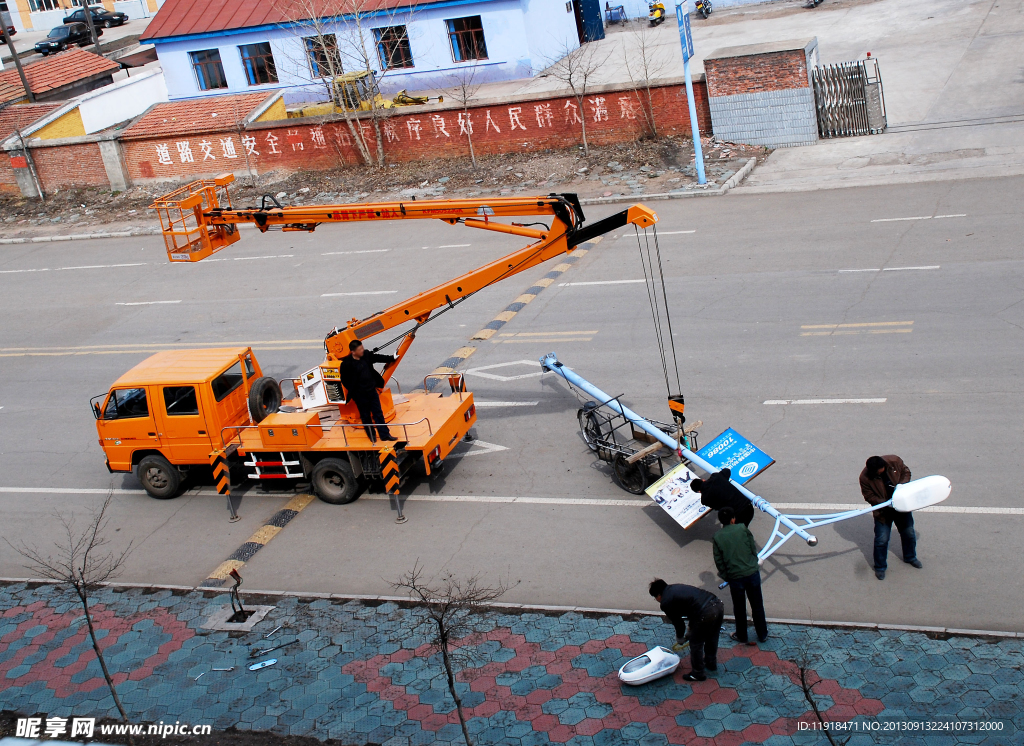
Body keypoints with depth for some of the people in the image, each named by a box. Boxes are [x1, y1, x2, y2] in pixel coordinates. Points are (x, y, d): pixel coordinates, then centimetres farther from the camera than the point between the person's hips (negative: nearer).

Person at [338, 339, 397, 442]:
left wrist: (392, 358, 20)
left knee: (378, 413, 11)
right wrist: (353, 391, -8)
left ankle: (385, 434, 18)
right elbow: (344, 380, -10)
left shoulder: (366, 355, -5)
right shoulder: (346, 364, -19)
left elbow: (378, 358, 13)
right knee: (366, 416, 11)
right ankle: (372, 436, 26)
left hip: (372, 390, 5)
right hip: (360, 395, -5)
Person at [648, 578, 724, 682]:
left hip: (705, 613, -8)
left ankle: (698, 673, 27)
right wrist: (691, 628, 36)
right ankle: (711, 663, 50)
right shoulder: (676, 587, 24)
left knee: (696, 644, 13)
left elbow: (678, 622, 9)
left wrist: (680, 640, 28)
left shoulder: (665, 603, 1)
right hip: (718, 604, 8)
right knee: (712, 638, 30)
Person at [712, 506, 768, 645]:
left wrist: (725, 576, 13)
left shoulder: (717, 538, -5)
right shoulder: (742, 528, -7)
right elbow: (754, 549, -1)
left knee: (739, 609, 17)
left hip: (735, 577, 0)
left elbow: (719, 561, -1)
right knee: (757, 605, 17)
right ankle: (762, 634, 30)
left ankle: (741, 636, 31)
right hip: (752, 573, 0)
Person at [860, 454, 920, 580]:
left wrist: (902, 484, -22)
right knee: (882, 539, -2)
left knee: (909, 533, 19)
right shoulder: (865, 477, -25)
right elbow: (869, 496, -15)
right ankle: (880, 567, 18)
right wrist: (886, 503, -27)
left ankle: (910, 557, 45)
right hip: (883, 511, -3)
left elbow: (906, 472, -2)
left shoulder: (895, 461, -20)